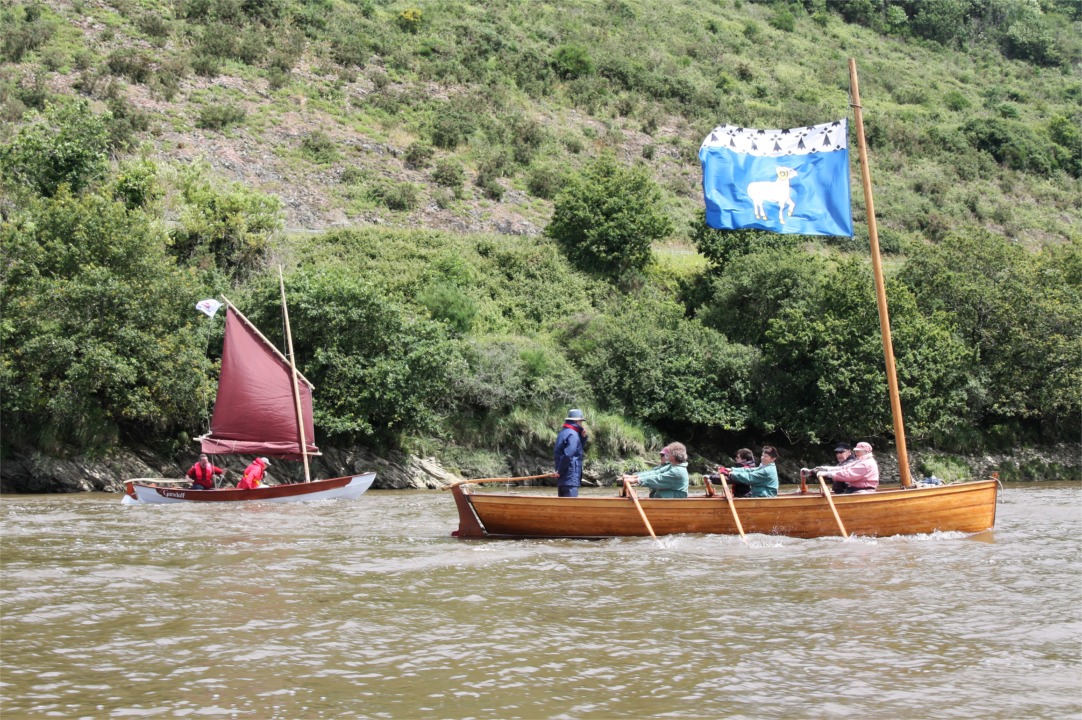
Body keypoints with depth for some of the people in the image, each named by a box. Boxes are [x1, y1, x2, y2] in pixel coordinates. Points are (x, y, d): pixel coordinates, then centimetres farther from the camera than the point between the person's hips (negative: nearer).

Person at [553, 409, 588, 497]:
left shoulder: (563, 432, 18)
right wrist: (560, 471, -16)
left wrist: (583, 437, 9)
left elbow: (579, 448, 26)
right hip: (570, 477, -10)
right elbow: (567, 455, -25)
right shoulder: (573, 435, -14)